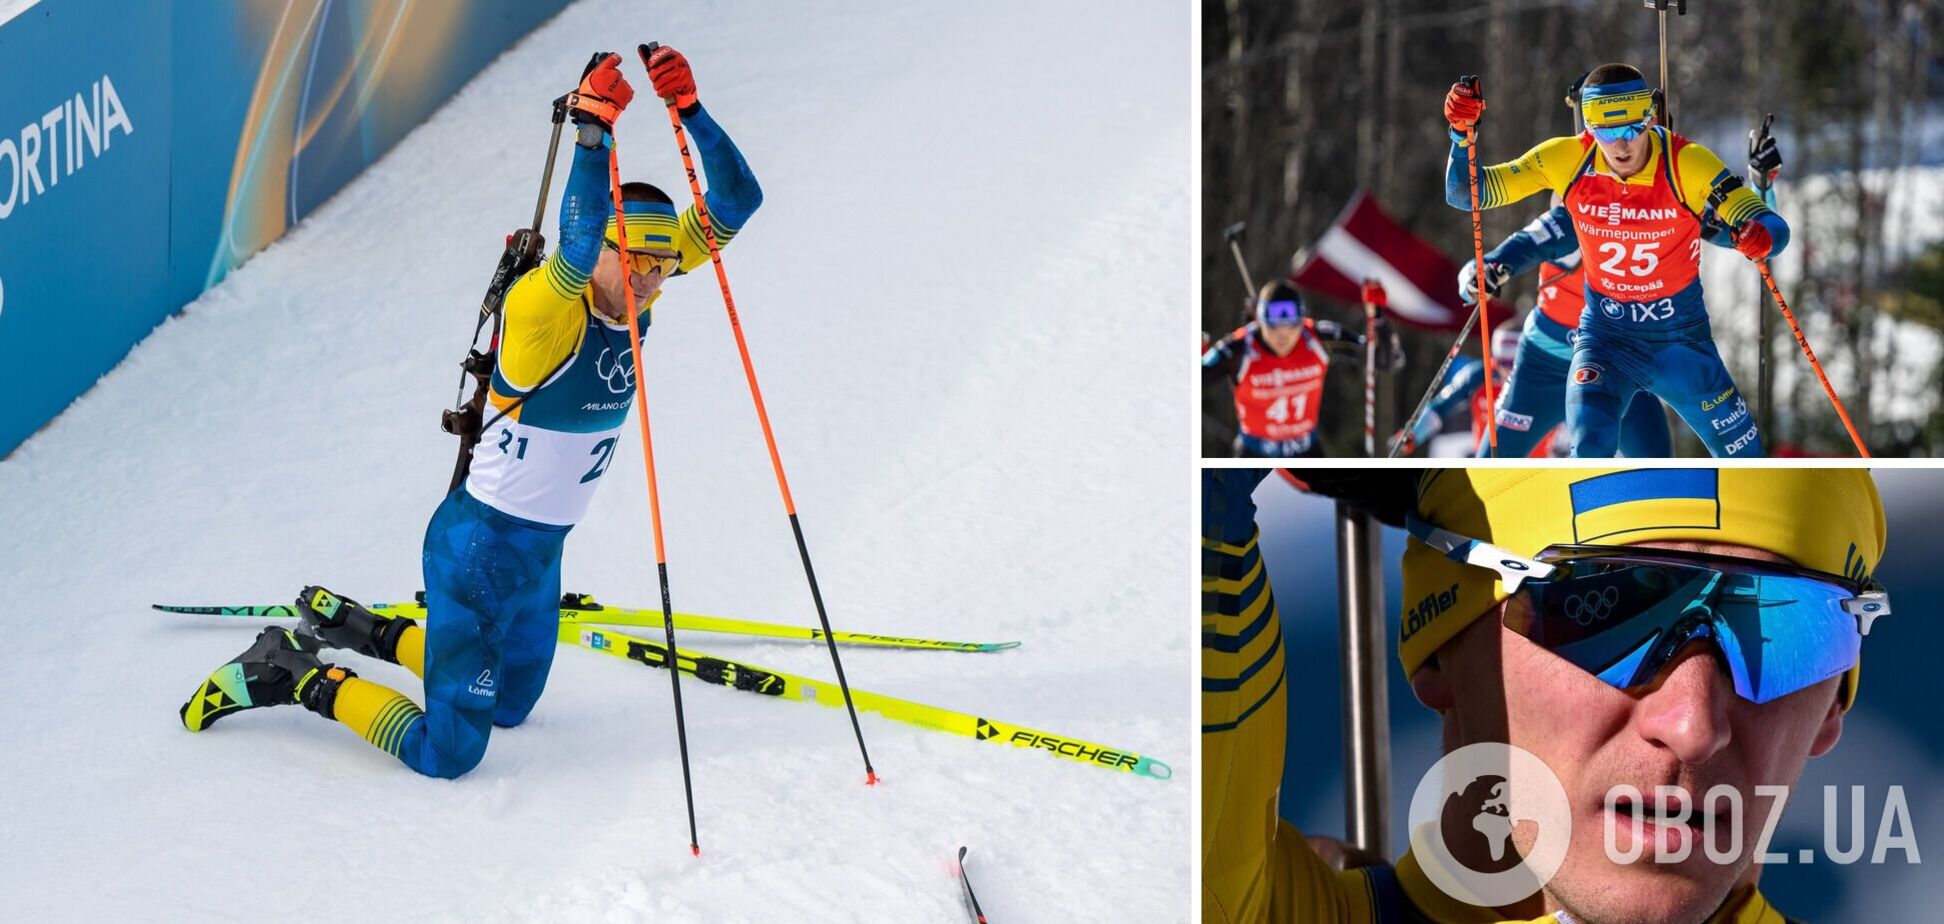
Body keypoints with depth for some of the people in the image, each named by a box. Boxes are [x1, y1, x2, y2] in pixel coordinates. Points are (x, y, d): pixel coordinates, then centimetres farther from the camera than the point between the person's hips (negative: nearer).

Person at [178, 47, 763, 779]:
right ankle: (294, 676, 10)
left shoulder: (637, 284, -6)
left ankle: (357, 628, 37)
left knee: (509, 706, 26)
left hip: (542, 550, 8)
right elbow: (576, 249, -50)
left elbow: (735, 201, -11)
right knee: (446, 751, -7)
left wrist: (688, 107, -27)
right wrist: (592, 131, -54)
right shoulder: (542, 305, -26)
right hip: (478, 547, -8)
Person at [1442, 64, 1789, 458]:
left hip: (1680, 337, 0)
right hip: (1605, 335, 0)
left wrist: (1760, 237, -47)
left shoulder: (1686, 163, -20)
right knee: (1589, 448, -24)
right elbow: (1465, 193, -9)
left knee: (1745, 460, 9)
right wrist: (1462, 133, -28)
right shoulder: (1568, 159, -15)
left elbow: (1775, 228, -23)